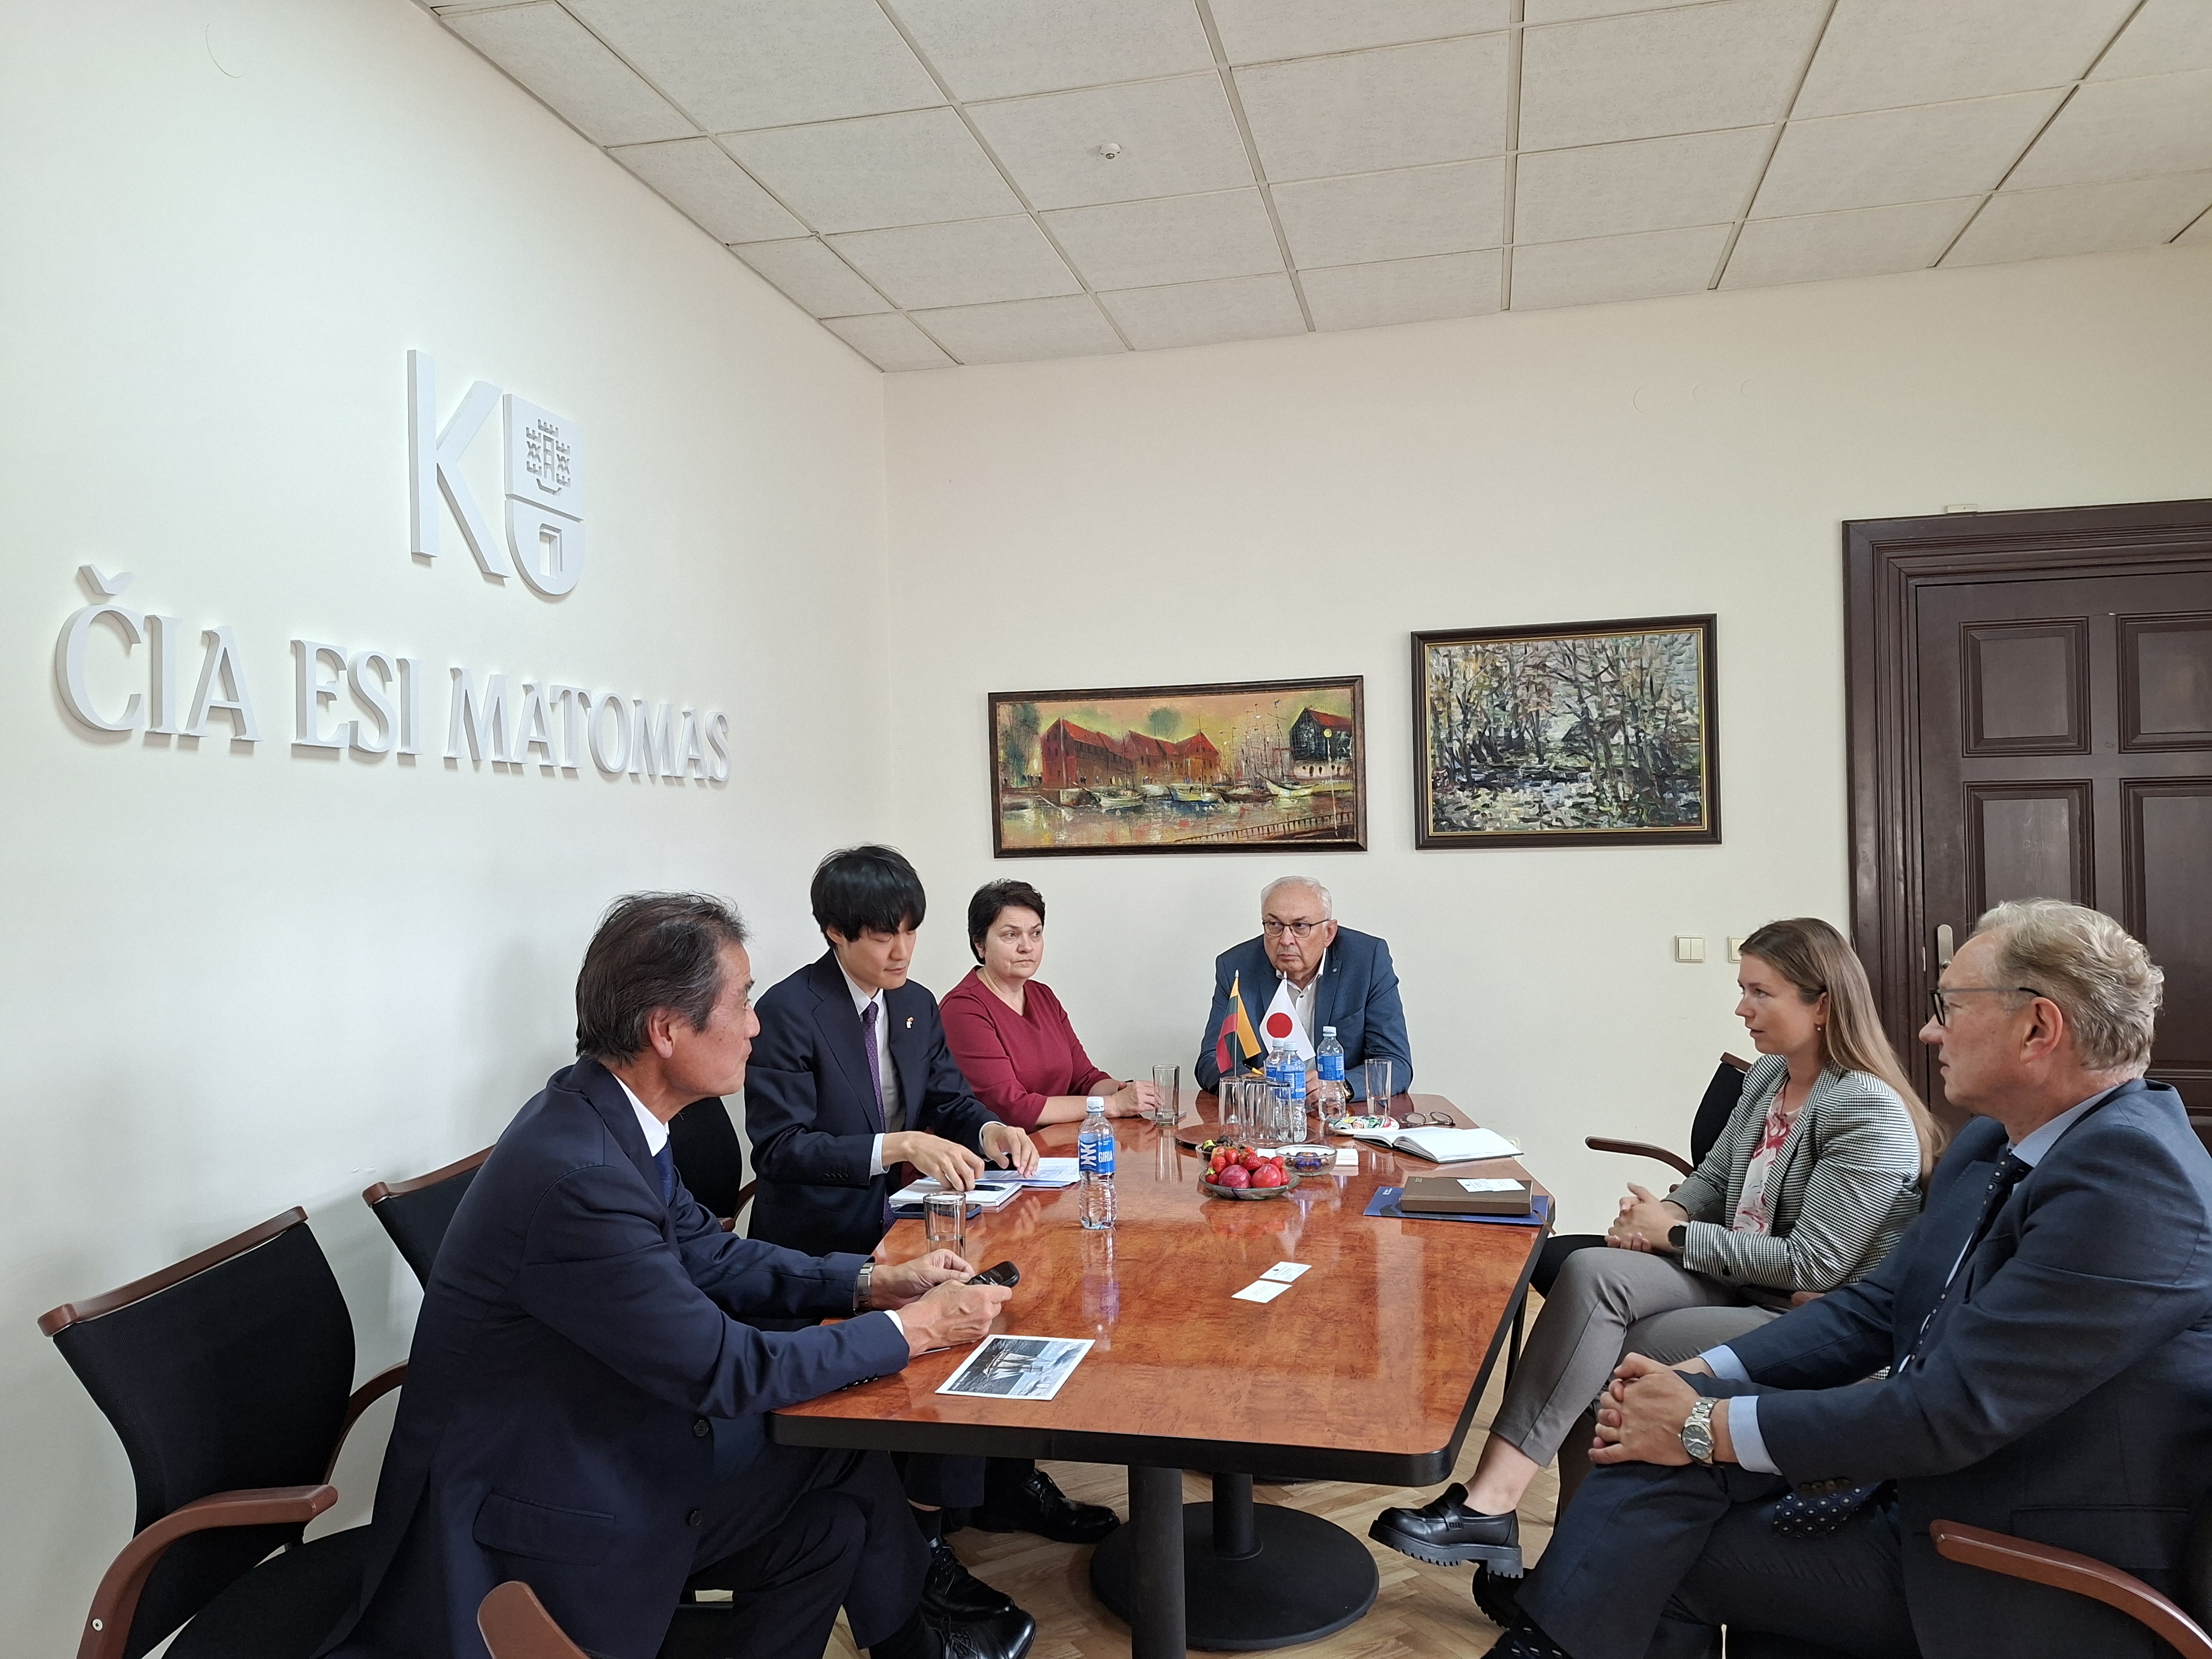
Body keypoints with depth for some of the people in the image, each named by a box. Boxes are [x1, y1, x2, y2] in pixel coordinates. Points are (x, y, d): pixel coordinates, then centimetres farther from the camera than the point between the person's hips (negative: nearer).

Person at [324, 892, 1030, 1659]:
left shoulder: (602, 1110, -4)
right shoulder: (580, 1176, -32)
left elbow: (708, 1255, 8)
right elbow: (727, 1370, -24)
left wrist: (873, 1281, -2)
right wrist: (911, 1329, -14)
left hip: (587, 1437, 8)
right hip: (526, 1515, -8)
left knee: (843, 1467, 4)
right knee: (842, 1494, -2)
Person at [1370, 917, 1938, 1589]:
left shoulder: (1870, 1110, -15)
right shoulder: (1768, 1077, 10)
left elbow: (1812, 1264, -18)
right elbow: (1713, 1179, 18)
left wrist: (1676, 1234, -14)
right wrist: (1663, 1213, -5)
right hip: (1734, 1281, 7)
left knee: (1599, 1364, -24)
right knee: (1590, 1271, -23)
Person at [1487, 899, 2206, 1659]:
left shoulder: (2130, 1170, -23)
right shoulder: (1993, 1142, 6)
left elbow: (1955, 1411, -26)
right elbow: (1877, 1306, 9)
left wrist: (1711, 1427, -19)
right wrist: (1699, 1379, -5)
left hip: (2041, 1593, -7)